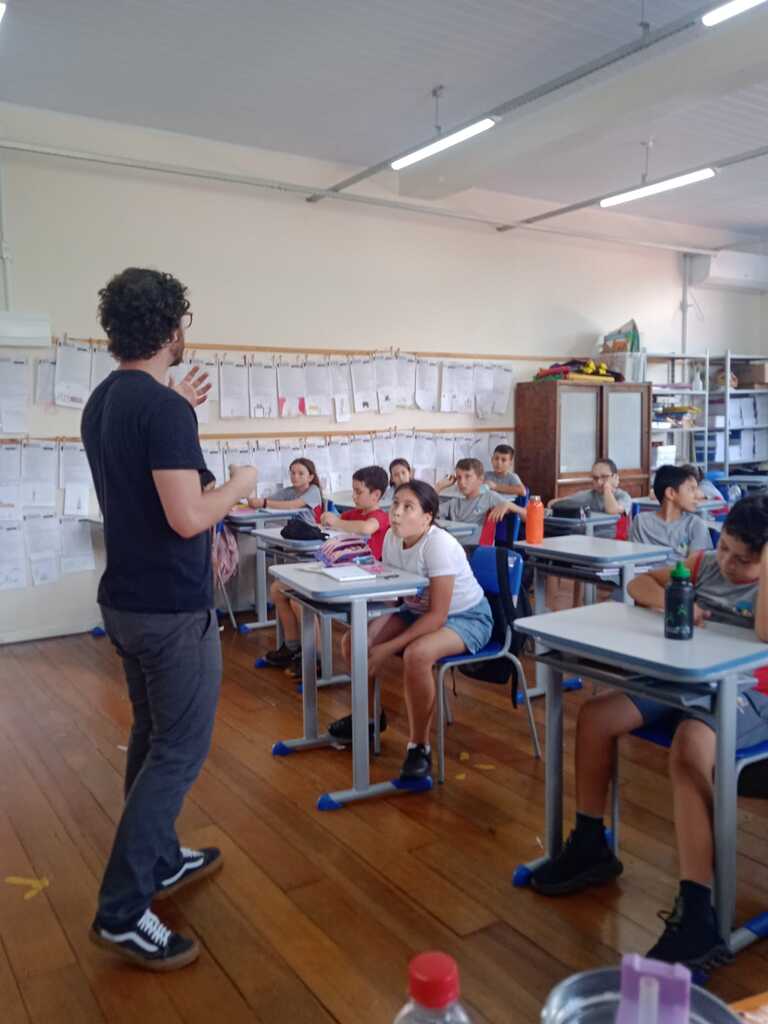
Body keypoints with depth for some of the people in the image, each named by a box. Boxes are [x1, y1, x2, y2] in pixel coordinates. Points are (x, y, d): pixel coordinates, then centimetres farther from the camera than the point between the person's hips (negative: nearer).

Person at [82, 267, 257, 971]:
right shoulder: (162, 408, -21)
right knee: (179, 752, 1)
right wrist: (238, 485, -7)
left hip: (126, 600, 10)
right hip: (173, 608, -9)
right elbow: (187, 518, -25)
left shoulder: (103, 401, 7)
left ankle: (161, 861, 36)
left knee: (152, 736, 20)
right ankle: (121, 911, 9)